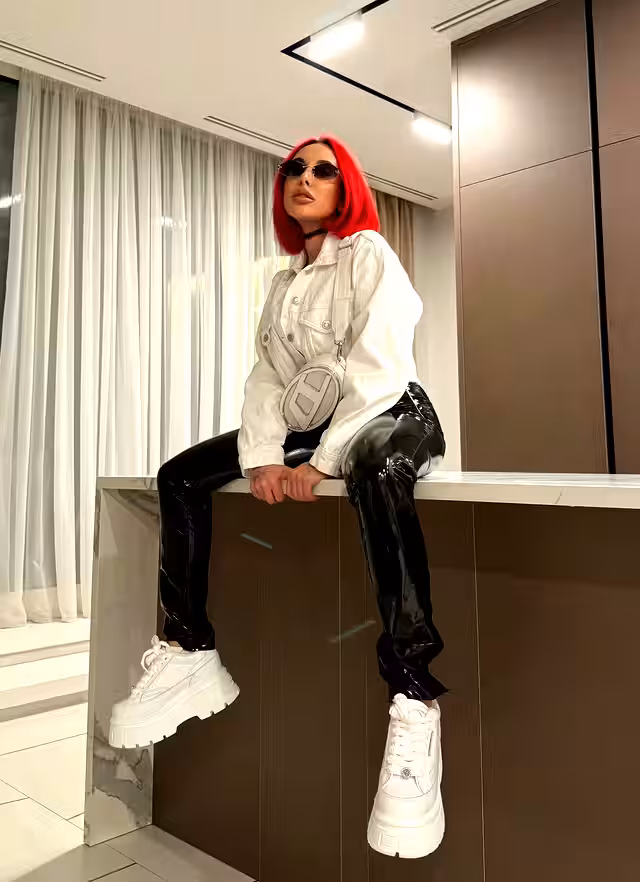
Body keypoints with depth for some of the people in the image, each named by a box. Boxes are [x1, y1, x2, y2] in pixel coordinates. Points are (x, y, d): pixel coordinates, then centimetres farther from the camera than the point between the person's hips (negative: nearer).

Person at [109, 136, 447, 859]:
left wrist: (324, 460, -23)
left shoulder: (369, 252, -5)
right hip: (315, 424, 7)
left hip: (390, 414, -7)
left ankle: (415, 702, -41)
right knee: (181, 475, -3)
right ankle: (190, 653, -3)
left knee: (374, 471, -43)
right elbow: (267, 377, 5)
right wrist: (262, 456, -12)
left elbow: (380, 365, -17)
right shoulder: (282, 283, 15)